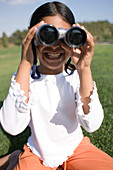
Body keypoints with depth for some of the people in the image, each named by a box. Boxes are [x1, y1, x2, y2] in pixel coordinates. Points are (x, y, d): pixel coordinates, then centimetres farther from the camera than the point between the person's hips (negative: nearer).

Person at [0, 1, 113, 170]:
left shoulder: (78, 76, -9)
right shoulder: (25, 77, -12)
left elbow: (92, 125, -22)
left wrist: (84, 69, -30)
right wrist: (25, 64, -29)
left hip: (76, 149, 2)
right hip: (38, 155, -1)